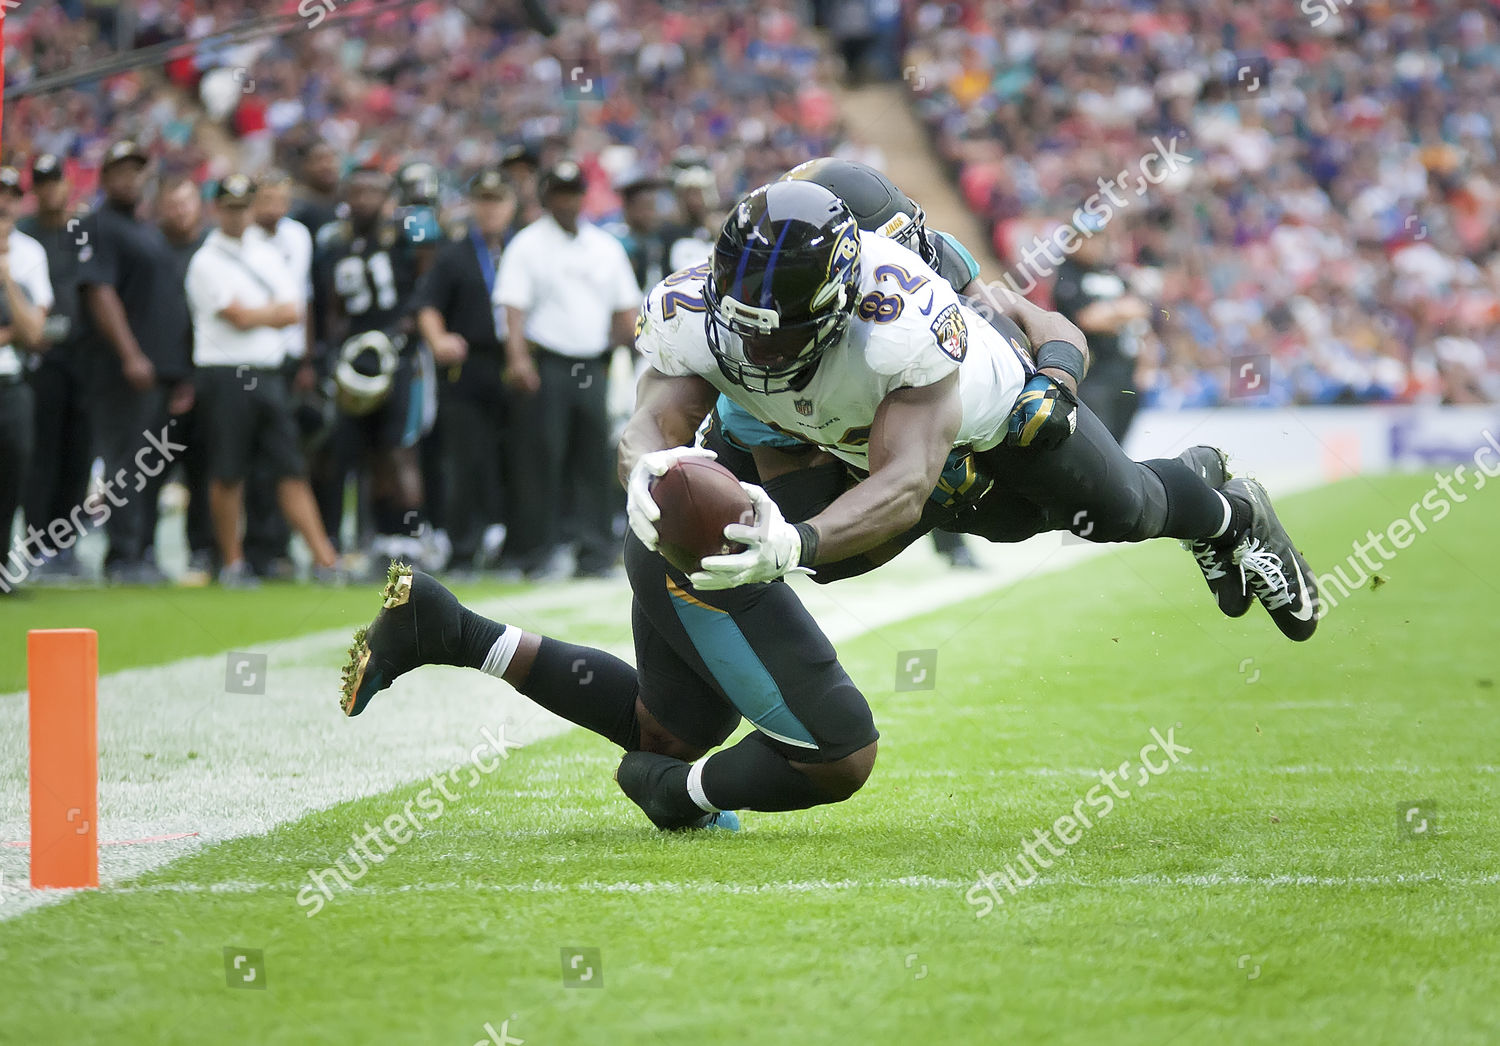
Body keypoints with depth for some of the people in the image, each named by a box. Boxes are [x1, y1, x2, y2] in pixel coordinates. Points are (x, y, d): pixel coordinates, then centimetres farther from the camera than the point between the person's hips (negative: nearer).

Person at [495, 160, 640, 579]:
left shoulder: (605, 246, 16)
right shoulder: (527, 245, 1)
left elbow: (627, 307, 20)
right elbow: (513, 305, -9)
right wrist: (518, 357, -23)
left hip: (593, 367, 4)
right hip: (545, 366, -4)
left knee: (593, 459, 4)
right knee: (541, 458, -6)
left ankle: (594, 551, 8)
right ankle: (538, 551, -1)